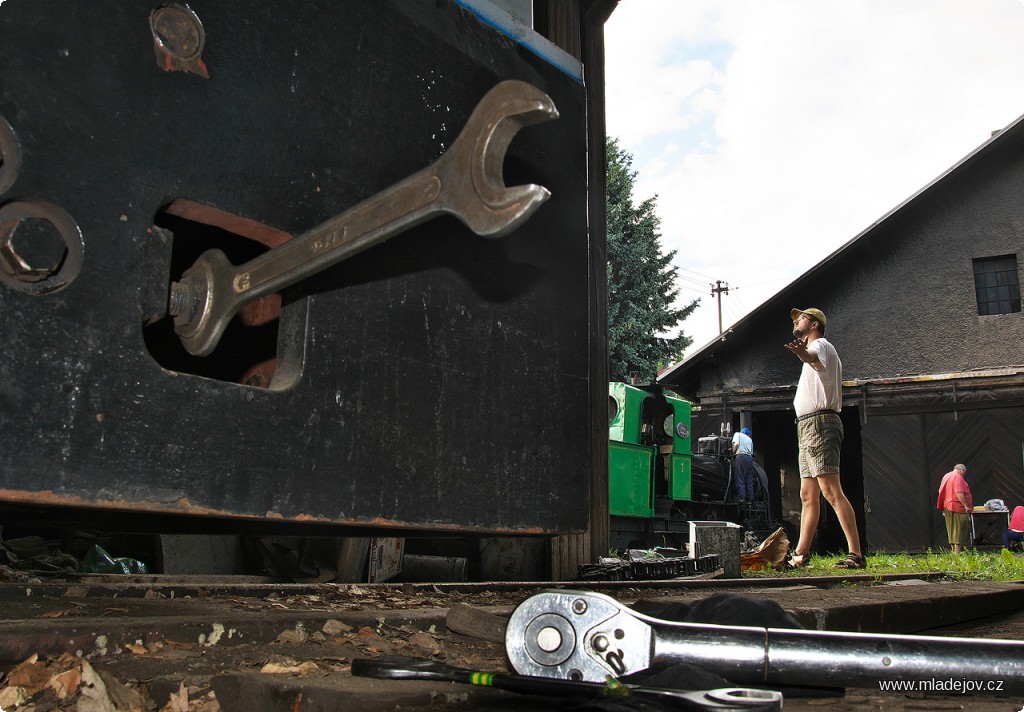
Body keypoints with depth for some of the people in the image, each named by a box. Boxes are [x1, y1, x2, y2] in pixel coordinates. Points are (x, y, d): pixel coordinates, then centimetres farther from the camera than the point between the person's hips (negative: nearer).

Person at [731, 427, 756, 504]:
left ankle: (741, 498, -16)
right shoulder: (750, 439, 27)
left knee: (740, 479, -9)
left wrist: (733, 453, 5)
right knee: (749, 480, 8)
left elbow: (736, 444, -6)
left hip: (741, 456, -5)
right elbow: (752, 452, 18)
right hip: (750, 458, 5)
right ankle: (750, 498, 6)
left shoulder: (738, 434, 13)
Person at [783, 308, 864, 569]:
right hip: (809, 427, 11)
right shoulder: (816, 350, 26)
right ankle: (801, 555, 16)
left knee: (831, 491, -16)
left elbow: (816, 360, -32)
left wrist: (803, 354, -55)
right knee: (808, 496, 11)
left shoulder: (820, 345, -6)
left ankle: (856, 553, -18)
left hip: (819, 423, -11)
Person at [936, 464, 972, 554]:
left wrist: (943, 507, 27)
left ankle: (953, 550, 17)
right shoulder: (958, 477, -13)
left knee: (951, 529, 13)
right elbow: (959, 493, -23)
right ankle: (957, 552, -4)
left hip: (947, 506, 8)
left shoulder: (946, 476, 16)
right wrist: (966, 505, -19)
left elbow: (941, 491, 22)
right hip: (957, 507, -8)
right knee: (959, 530, -4)